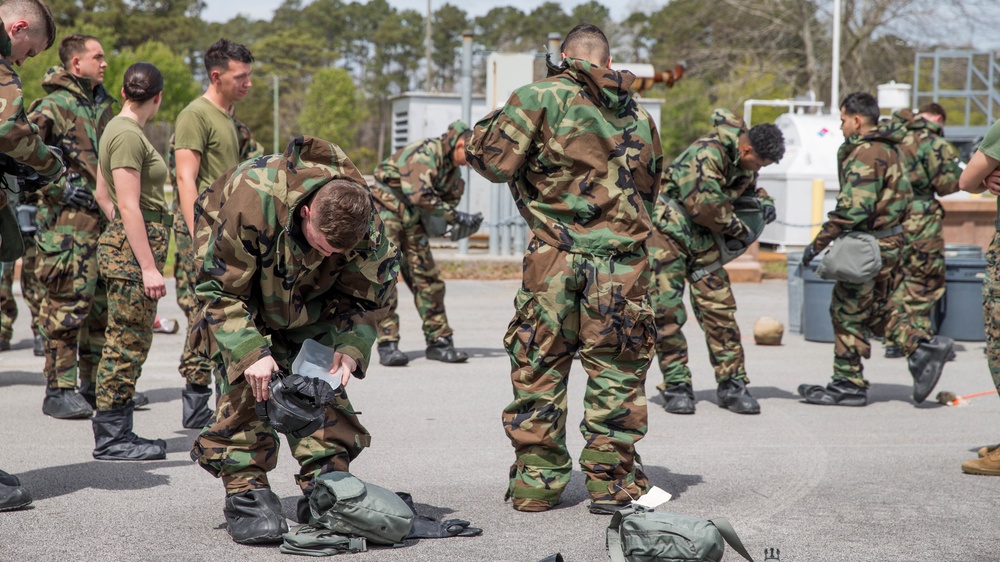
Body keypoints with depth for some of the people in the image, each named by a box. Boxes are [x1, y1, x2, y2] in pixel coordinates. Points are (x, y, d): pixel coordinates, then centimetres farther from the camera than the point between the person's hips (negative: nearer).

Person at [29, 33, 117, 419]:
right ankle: (58, 391, -2)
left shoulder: (105, 105, 17)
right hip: (68, 219, -8)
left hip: (105, 218, 8)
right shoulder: (53, 106, -8)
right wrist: (60, 183, -20)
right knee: (68, 304, -8)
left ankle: (95, 386, 21)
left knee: (104, 305, 11)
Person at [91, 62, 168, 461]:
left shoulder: (117, 129, 15)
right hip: (133, 248, -10)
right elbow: (130, 206, -20)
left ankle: (116, 435, 16)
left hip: (124, 243, 10)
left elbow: (102, 194, 24)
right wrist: (148, 267, -21)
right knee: (127, 343, -5)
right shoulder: (129, 135, -15)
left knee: (126, 343, 12)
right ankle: (110, 439, 0)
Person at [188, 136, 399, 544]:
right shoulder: (251, 200, -42)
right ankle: (245, 488, -14)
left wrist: (349, 348, -30)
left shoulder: (367, 224, -29)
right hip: (232, 270, -3)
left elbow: (365, 298, -12)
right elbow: (219, 289, -31)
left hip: (308, 296, 4)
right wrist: (250, 352, -40)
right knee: (244, 379, -19)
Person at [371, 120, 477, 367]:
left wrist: (463, 222, -3)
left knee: (428, 277, 5)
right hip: (385, 210, -9)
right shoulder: (424, 153, -24)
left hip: (412, 218, 9)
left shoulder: (451, 163, 5)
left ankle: (439, 341, 10)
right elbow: (420, 196, -32)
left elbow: (453, 194, 17)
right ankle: (387, 344, -11)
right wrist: (455, 216, -27)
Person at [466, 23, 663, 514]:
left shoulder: (541, 98, -3)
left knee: (538, 371, 9)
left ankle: (536, 480, 14)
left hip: (555, 258, -2)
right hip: (622, 261, 2)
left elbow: (494, 161, -6)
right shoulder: (639, 115, 13)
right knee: (615, 372, 9)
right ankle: (611, 480, 11)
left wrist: (493, 121, 12)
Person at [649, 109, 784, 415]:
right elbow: (707, 207, -24)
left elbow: (749, 184, 28)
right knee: (667, 310, -7)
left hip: (702, 238, 7)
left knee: (719, 307, 0)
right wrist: (740, 231, -10)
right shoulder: (705, 154, -24)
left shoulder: (743, 162, 4)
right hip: (667, 231, -7)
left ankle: (732, 383, 5)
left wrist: (764, 201, 6)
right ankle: (676, 385, 1)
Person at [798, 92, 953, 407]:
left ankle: (849, 385, 5)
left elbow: (854, 209, -26)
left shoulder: (867, 153, -18)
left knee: (848, 313, -1)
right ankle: (922, 350, 8)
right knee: (875, 312, 18)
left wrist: (818, 243, -22)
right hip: (889, 242, 10)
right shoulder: (887, 148, 15)